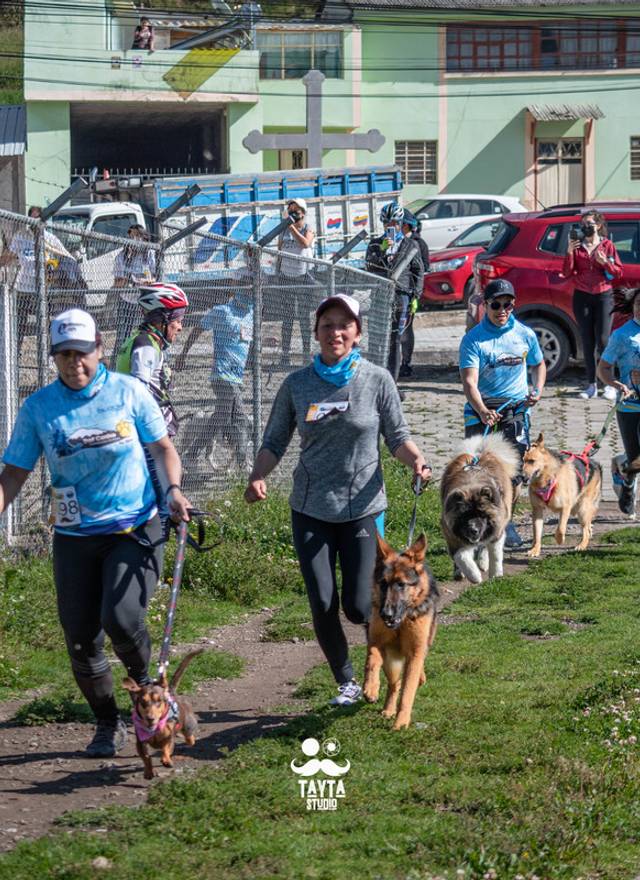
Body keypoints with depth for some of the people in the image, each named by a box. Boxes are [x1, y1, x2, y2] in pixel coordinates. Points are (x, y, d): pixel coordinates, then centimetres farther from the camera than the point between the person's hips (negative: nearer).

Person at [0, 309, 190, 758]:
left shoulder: (128, 392, -3)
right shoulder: (38, 407, -1)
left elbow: (162, 447, 5)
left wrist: (173, 489, -12)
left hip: (136, 529, -2)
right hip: (75, 537, 2)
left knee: (121, 618, -20)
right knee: (81, 637, 3)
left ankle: (145, 679, 13)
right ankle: (108, 725, 23)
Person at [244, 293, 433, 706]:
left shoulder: (377, 380, -3)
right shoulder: (298, 385, 1)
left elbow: (397, 435, 3)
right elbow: (275, 442, 6)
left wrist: (416, 459, -18)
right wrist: (258, 477, -13)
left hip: (363, 506, -2)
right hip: (311, 510, 2)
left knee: (358, 605, -5)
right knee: (322, 605, -1)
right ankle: (347, 683, 19)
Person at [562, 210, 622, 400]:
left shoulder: (607, 245, 2)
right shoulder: (577, 246, 6)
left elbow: (618, 273, 2)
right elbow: (567, 273, 1)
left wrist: (605, 262, -15)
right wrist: (569, 253, -12)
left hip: (603, 296, -2)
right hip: (582, 297, 2)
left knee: (602, 340, -9)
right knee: (588, 342, 2)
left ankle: (610, 385, -1)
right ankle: (591, 385, 6)